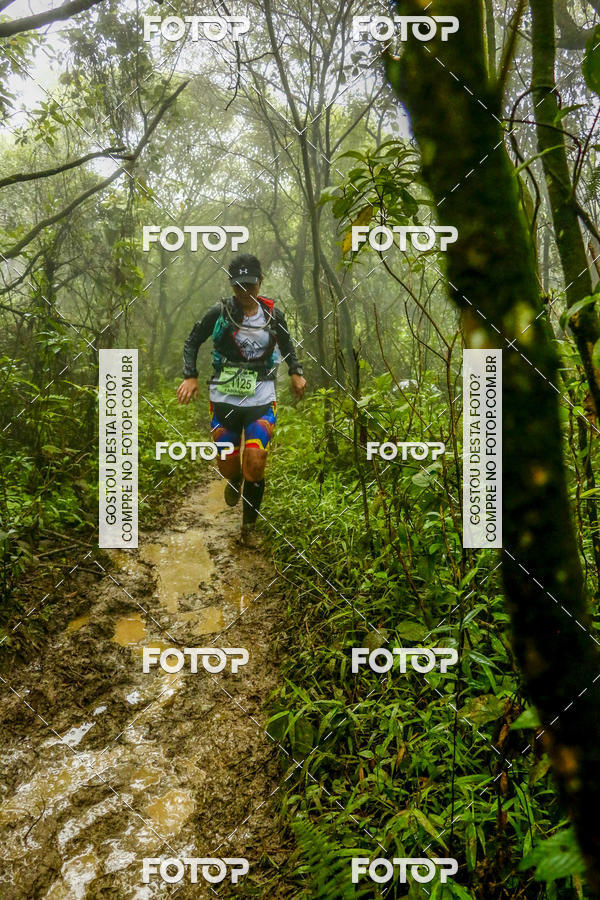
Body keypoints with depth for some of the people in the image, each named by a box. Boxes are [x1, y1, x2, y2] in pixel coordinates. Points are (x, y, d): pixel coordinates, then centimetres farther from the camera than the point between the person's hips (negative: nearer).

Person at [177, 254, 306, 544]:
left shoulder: (273, 314, 3)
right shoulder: (220, 312, -4)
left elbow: (286, 345, 20)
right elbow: (192, 342, 7)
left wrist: (296, 372, 4)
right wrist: (190, 376, -7)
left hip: (261, 400, 0)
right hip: (224, 400, 0)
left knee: (255, 462, -14)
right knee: (228, 467, 4)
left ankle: (249, 525, 7)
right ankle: (234, 481, 45)